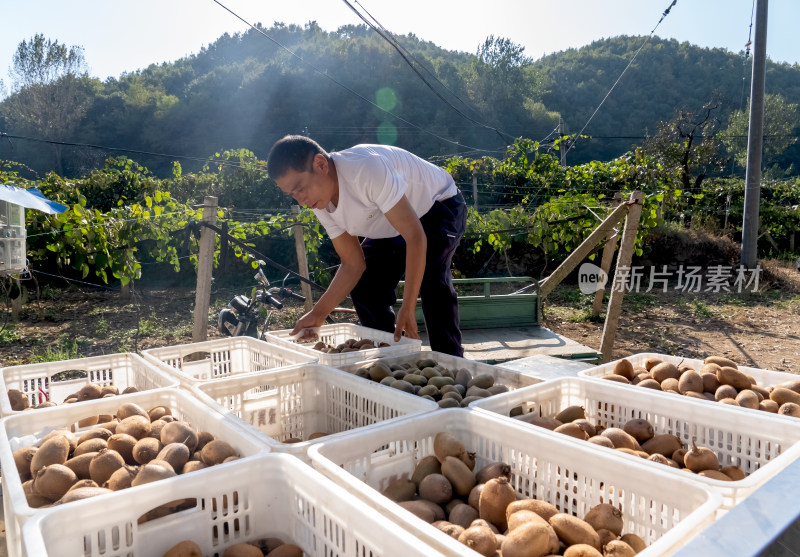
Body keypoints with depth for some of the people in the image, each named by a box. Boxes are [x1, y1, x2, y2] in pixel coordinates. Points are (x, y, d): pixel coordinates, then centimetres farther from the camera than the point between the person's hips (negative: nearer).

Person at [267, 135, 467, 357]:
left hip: (440, 206, -7)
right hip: (390, 228, 8)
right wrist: (318, 313, -17)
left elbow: (415, 235, -39)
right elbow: (353, 264, -8)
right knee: (364, 287, -1)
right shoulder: (321, 203, -13)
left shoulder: (366, 170, -38)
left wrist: (408, 309, -40)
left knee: (430, 278, -31)